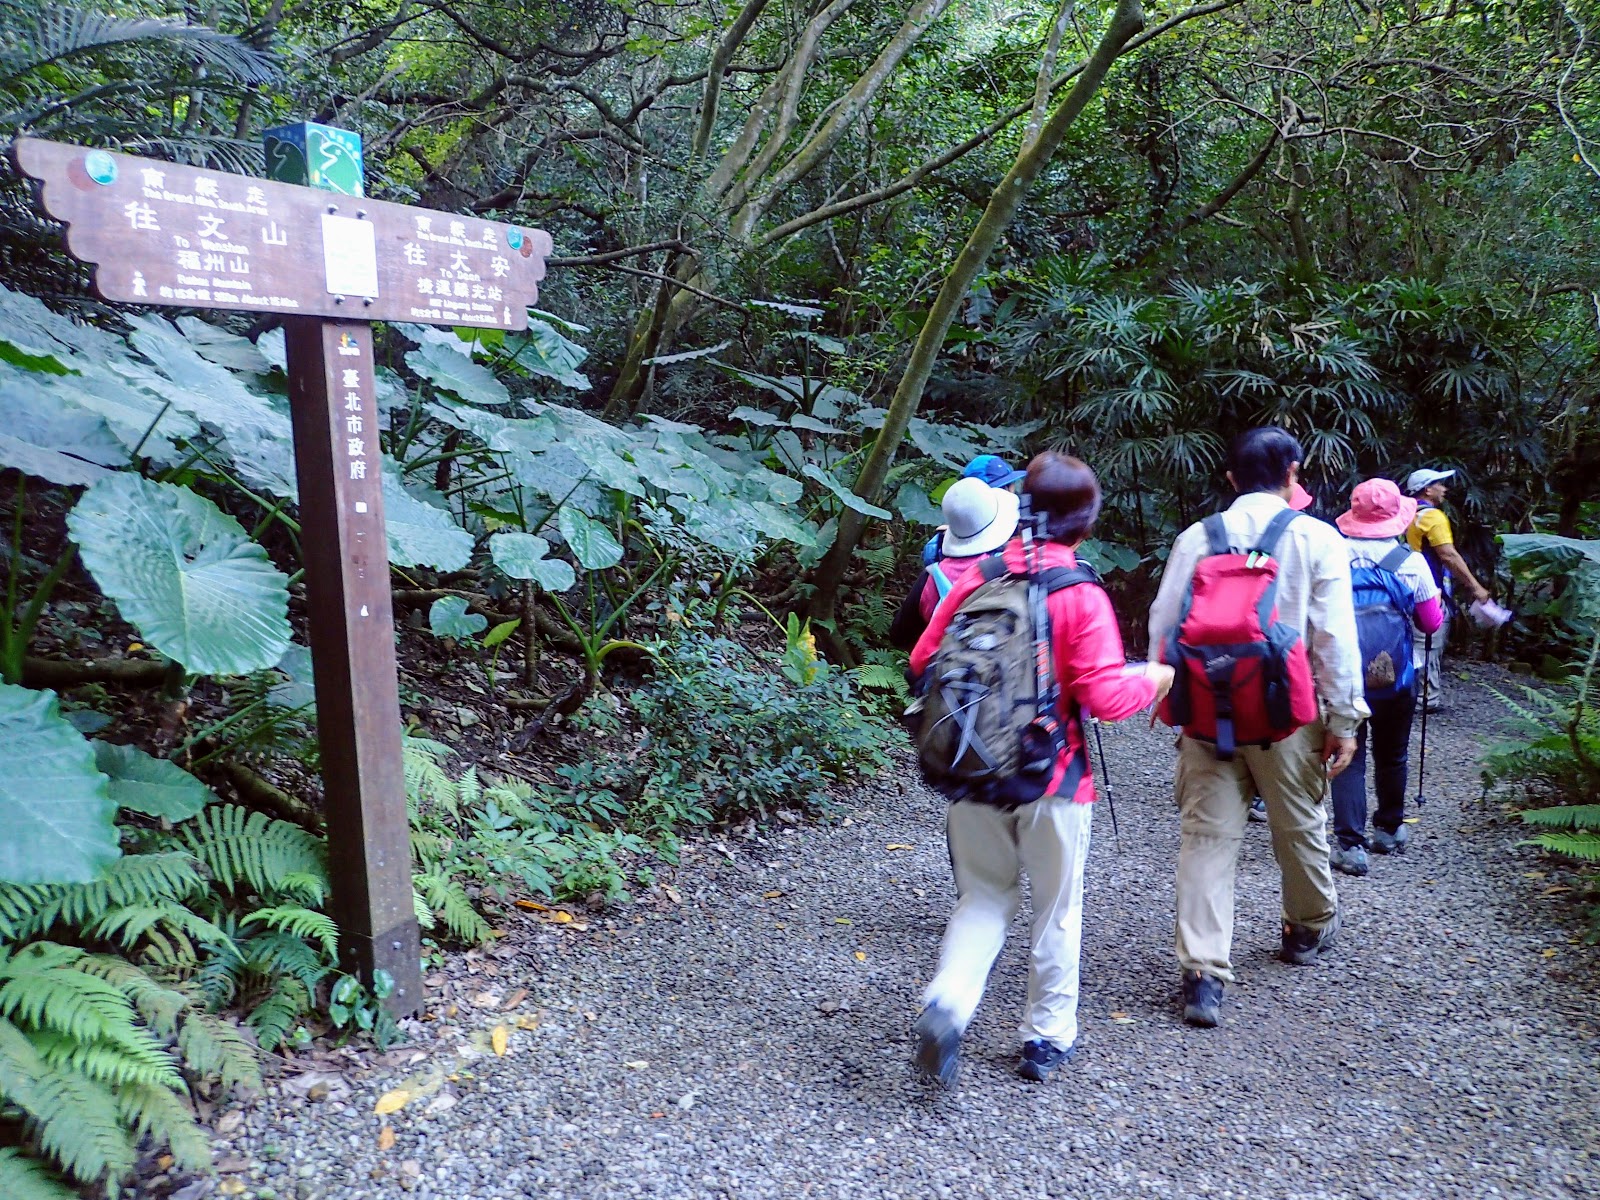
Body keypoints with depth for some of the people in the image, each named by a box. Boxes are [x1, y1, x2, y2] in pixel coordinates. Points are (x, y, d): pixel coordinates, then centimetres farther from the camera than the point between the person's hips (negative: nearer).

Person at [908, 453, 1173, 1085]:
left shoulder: (975, 580, -3)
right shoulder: (1081, 596, -13)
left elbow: (923, 661, 1)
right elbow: (1104, 695, -18)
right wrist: (1151, 679, 3)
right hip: (1051, 778, -3)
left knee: (984, 897, 18)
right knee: (1056, 909, 16)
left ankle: (947, 1003, -3)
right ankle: (1048, 1034, 28)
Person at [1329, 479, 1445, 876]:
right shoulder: (1411, 562, -6)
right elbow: (1432, 623, 1)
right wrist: (1438, 600, 21)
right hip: (1395, 676, 1)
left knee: (1348, 757, 4)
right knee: (1391, 755, 19)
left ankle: (1350, 844, -3)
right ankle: (1388, 830, 36)